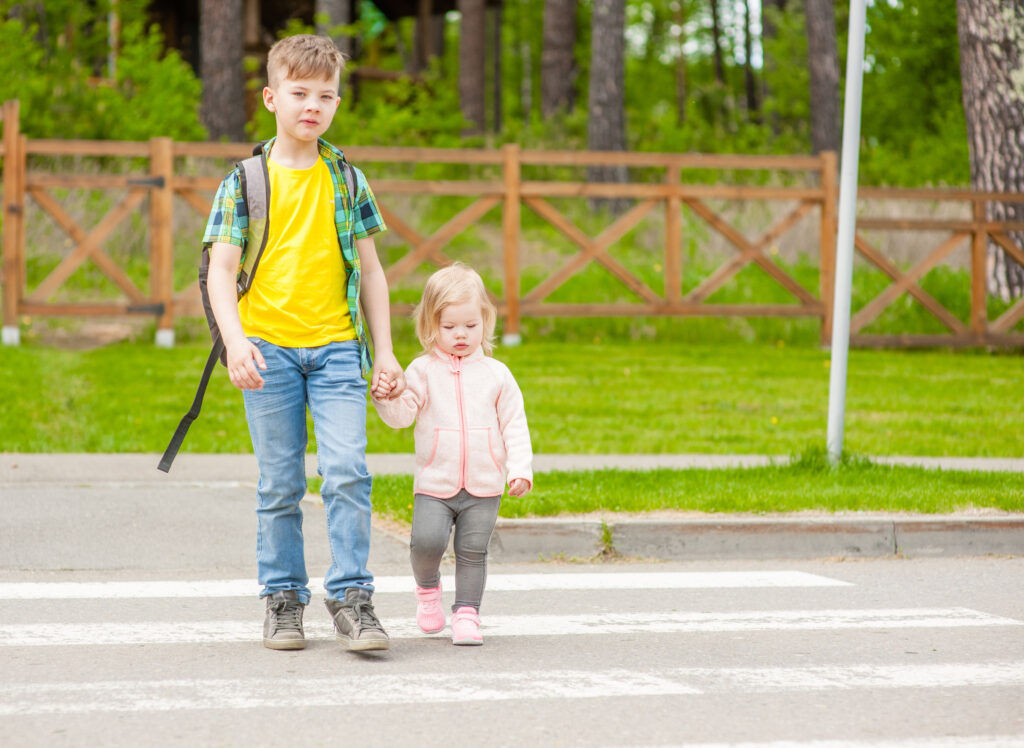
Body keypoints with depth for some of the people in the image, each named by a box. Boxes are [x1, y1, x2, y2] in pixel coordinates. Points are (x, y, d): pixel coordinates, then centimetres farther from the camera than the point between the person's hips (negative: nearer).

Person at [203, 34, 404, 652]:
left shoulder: (347, 180, 10)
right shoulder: (245, 182, 3)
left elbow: (370, 268, 14)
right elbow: (222, 268, -2)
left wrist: (385, 351, 10)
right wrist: (235, 340, -17)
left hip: (337, 347, 1)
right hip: (269, 349, -1)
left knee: (348, 473, -11)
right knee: (280, 484, 5)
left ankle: (352, 597, -3)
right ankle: (283, 599, 16)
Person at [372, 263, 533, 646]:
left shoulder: (496, 374, 4)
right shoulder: (423, 370, 1)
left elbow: (514, 425, 6)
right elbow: (402, 415, -5)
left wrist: (520, 469, -4)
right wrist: (387, 398, -26)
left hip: (484, 487, 1)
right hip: (435, 483, -1)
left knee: (473, 550, 0)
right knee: (426, 541, -15)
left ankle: (467, 613, 12)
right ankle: (427, 586, 15)